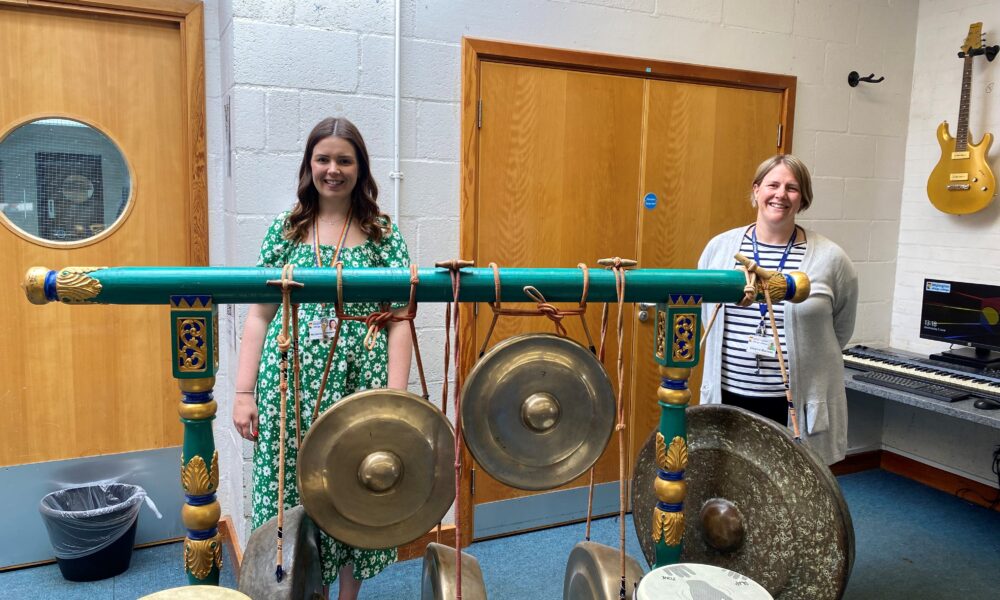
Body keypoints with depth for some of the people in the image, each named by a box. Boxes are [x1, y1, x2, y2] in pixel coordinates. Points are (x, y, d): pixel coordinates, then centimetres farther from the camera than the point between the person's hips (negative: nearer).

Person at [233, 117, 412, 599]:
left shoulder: (383, 233, 2)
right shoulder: (284, 229, 6)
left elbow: (399, 321, -1)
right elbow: (259, 314, 6)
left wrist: (395, 396, -8)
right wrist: (244, 393, 0)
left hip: (358, 382, -1)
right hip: (290, 382, 1)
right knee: (293, 493, 7)